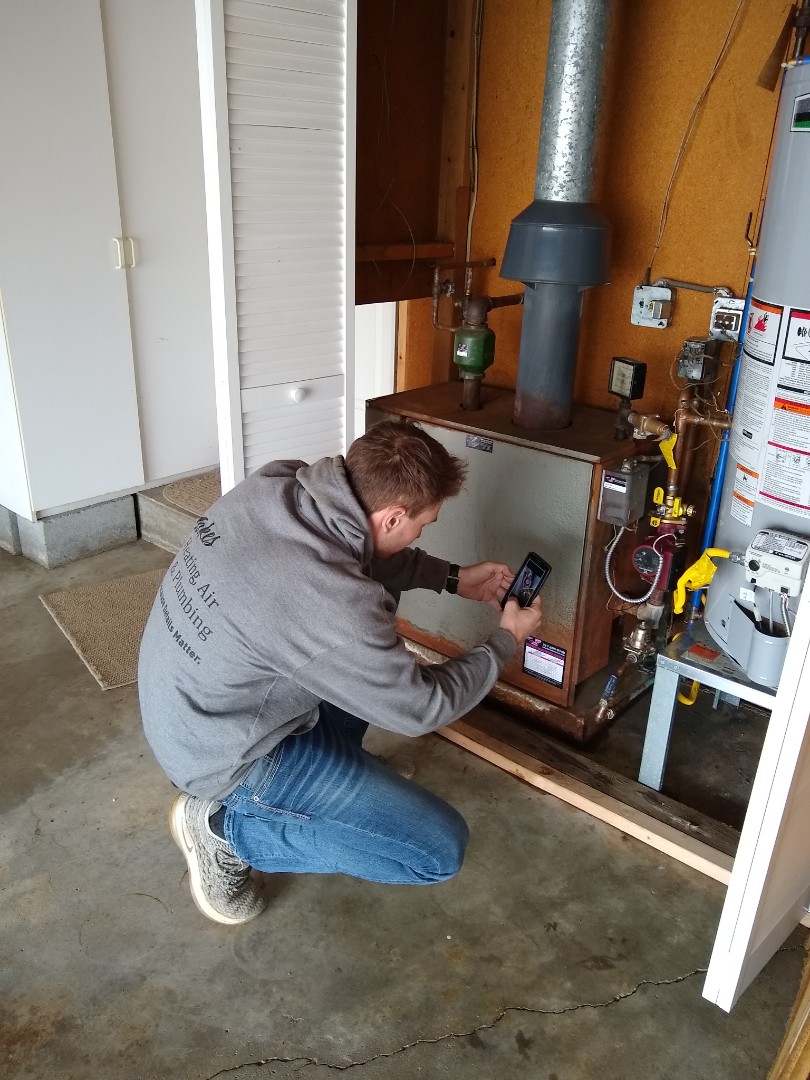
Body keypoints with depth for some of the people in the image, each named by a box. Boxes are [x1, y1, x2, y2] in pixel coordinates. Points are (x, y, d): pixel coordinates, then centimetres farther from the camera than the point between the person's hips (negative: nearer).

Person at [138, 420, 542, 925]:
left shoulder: (276, 483, -14)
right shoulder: (333, 608, -36)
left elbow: (361, 550, 8)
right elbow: (420, 708, -17)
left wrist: (453, 578, 9)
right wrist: (506, 641, -3)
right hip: (225, 752, -8)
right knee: (441, 849, -6)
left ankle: (332, 773, 22)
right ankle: (227, 825, 2)